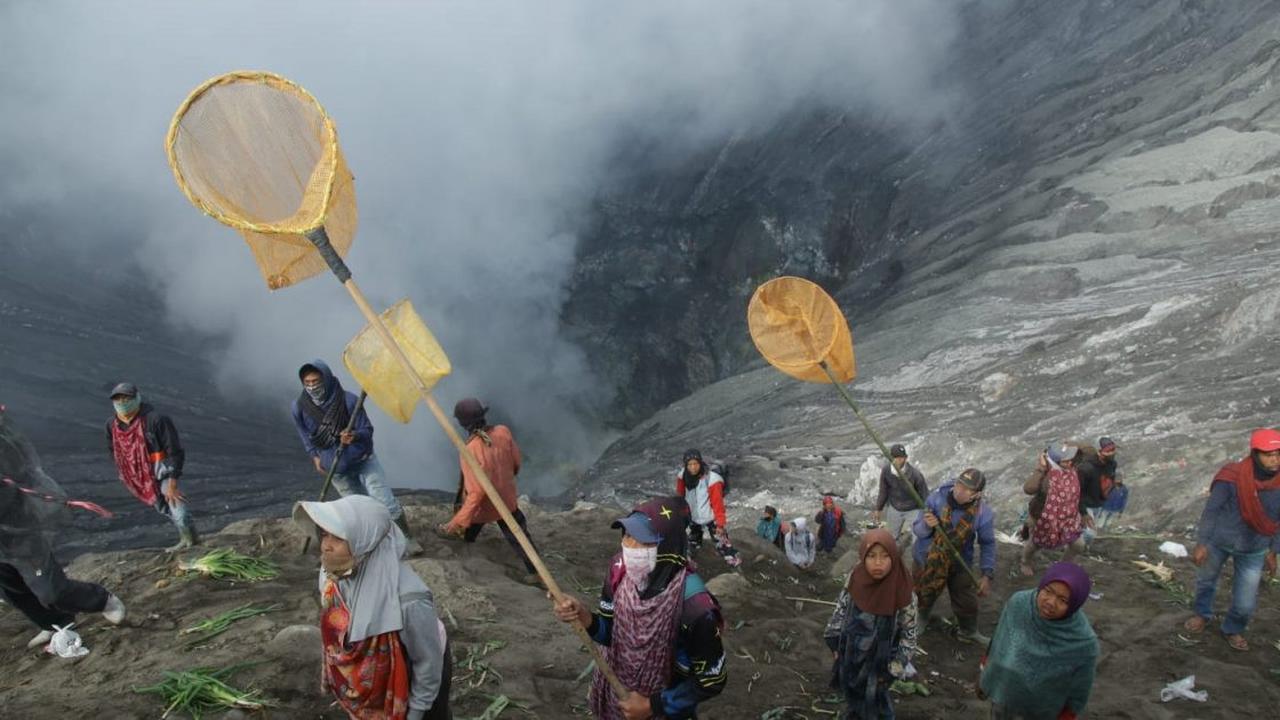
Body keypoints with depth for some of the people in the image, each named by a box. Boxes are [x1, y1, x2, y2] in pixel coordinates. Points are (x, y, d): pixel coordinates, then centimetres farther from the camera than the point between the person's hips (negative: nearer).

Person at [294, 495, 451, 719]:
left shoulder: (407, 600, -42)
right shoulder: (334, 573, -22)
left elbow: (428, 660, -26)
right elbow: (336, 631, -1)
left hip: (417, 680, -5)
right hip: (375, 676, 5)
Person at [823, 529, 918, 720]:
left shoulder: (904, 594, -26)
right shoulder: (855, 579, -16)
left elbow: (908, 635, -13)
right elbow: (841, 608, 1)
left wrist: (893, 669, -10)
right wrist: (835, 644, 6)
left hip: (877, 663, -4)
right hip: (850, 657, 4)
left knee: (872, 705, 15)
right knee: (852, 697, 26)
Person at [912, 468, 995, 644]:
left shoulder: (983, 514, -22)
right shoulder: (936, 498, -26)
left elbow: (988, 544, -8)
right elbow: (917, 530, -18)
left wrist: (987, 575, -12)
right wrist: (926, 526, -41)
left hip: (959, 564, 0)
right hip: (928, 560, 0)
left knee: (967, 602, 15)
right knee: (923, 598, 21)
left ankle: (968, 632, 46)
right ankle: (920, 622, 54)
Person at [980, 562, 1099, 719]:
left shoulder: (1083, 641, -33)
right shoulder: (1018, 603, -26)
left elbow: (1079, 688, -15)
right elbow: (999, 639, -6)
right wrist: (986, 672, 6)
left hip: (1042, 707, -2)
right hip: (1005, 687, 3)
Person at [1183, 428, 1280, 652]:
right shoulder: (1232, 478, -24)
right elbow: (1211, 510, -15)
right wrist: (1201, 543, -13)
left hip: (1253, 550, 1)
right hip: (1218, 541, -1)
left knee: (1246, 604, 3)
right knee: (1206, 580, 23)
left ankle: (1233, 629, 34)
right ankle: (1202, 614, 51)